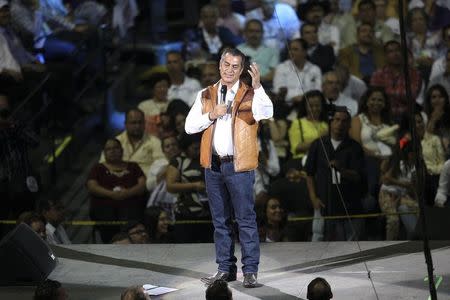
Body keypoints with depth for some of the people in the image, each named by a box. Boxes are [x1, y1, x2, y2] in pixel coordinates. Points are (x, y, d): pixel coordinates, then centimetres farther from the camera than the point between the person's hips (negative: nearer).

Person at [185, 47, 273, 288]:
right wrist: (211, 116, -7)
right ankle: (226, 268, 17)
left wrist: (257, 87, -33)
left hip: (239, 165, -4)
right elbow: (189, 126, 8)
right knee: (220, 220, 10)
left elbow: (267, 113, -20)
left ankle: (250, 270, -1)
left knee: (246, 219, -4)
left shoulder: (250, 94, -1)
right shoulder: (205, 95, 12)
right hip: (213, 165, 4)